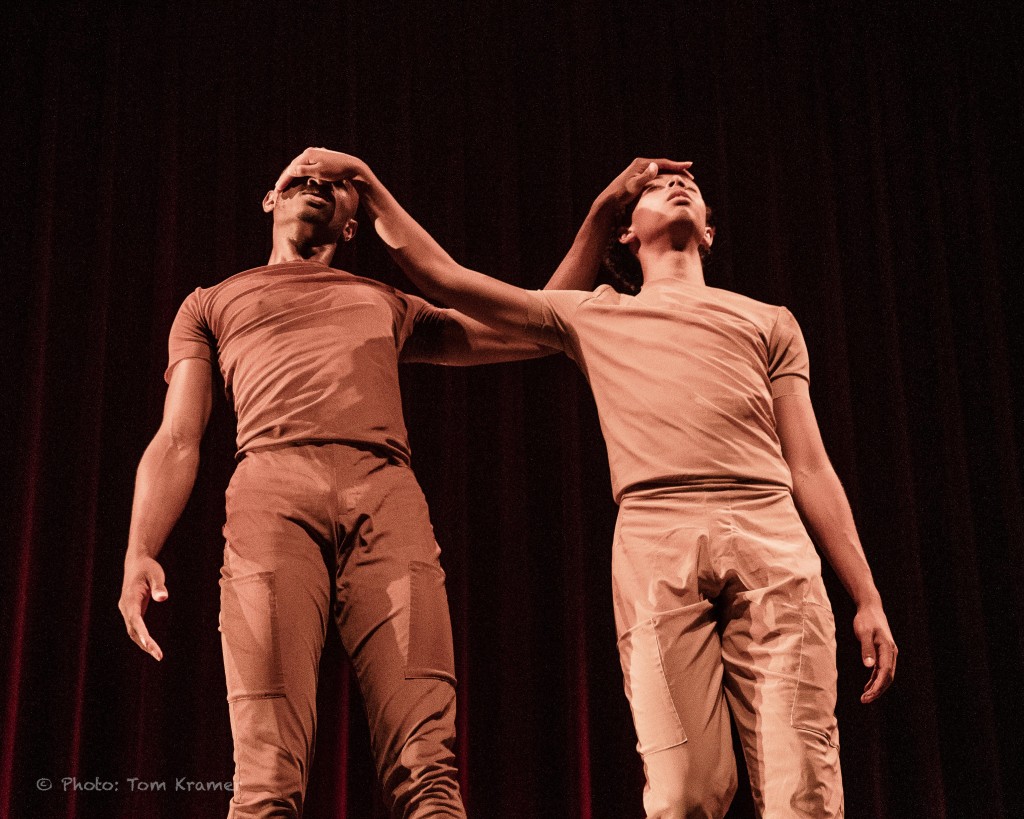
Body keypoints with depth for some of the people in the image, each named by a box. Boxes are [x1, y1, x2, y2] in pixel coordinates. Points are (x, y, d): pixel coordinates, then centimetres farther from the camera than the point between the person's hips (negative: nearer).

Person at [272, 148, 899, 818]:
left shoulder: (770, 322, 28)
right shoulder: (593, 317, 28)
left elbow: (810, 470, 20)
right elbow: (443, 275, 28)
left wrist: (867, 597, 12)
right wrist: (367, 183, 24)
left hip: (774, 541, 1)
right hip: (655, 543, 0)